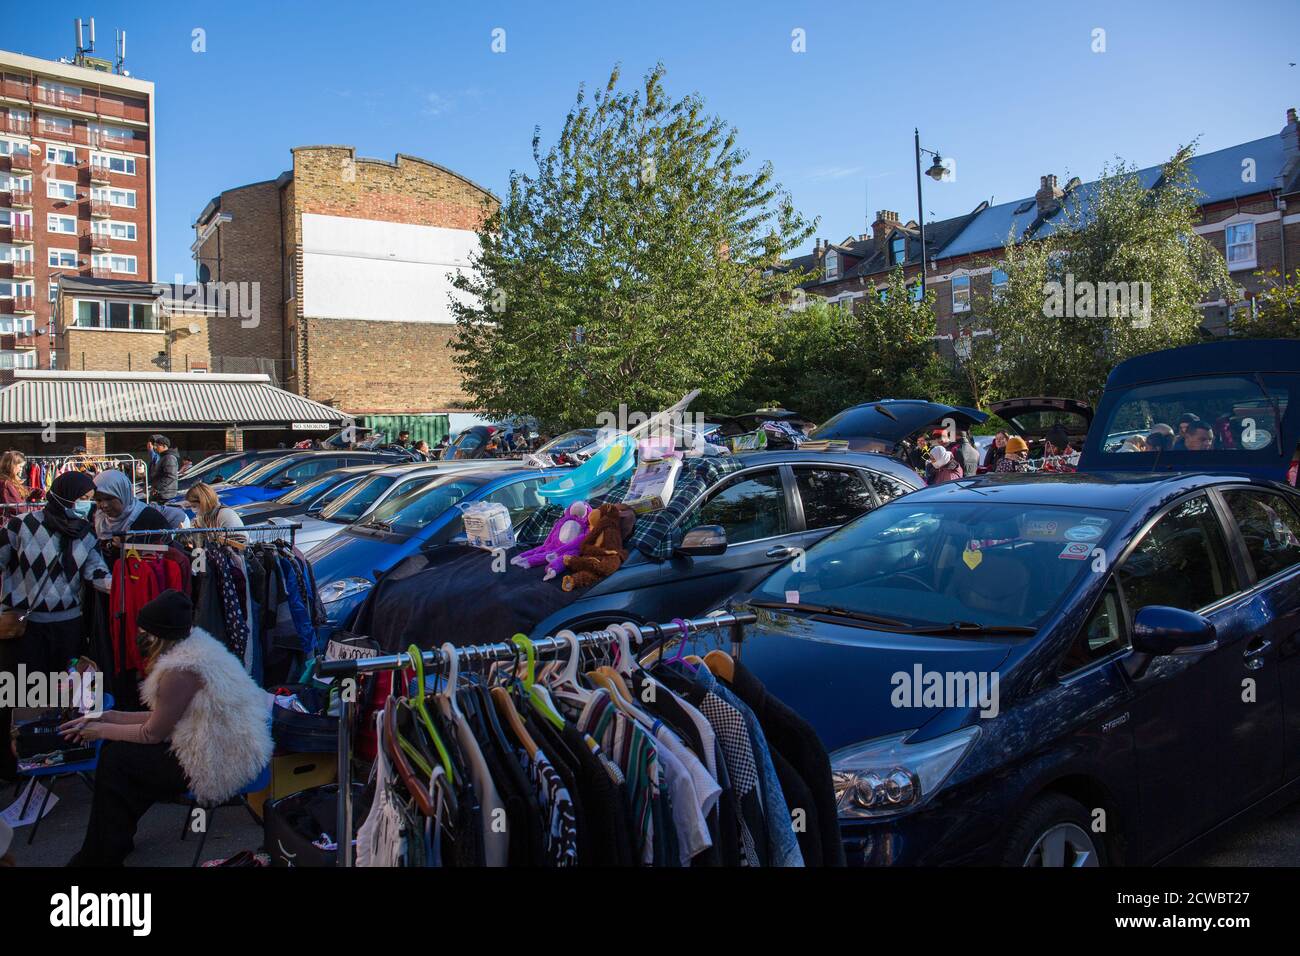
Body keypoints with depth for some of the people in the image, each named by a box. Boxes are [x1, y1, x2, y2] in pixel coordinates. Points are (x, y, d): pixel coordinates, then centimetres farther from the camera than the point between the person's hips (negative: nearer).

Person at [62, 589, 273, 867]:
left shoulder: (180, 669, -23)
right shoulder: (195, 644, 6)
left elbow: (153, 733, -11)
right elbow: (162, 717, 11)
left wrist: (101, 731, 3)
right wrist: (105, 717, 12)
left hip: (221, 762, -9)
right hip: (232, 749, 9)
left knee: (115, 759, 0)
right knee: (120, 749, 12)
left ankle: (103, 856, 22)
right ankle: (111, 844, 28)